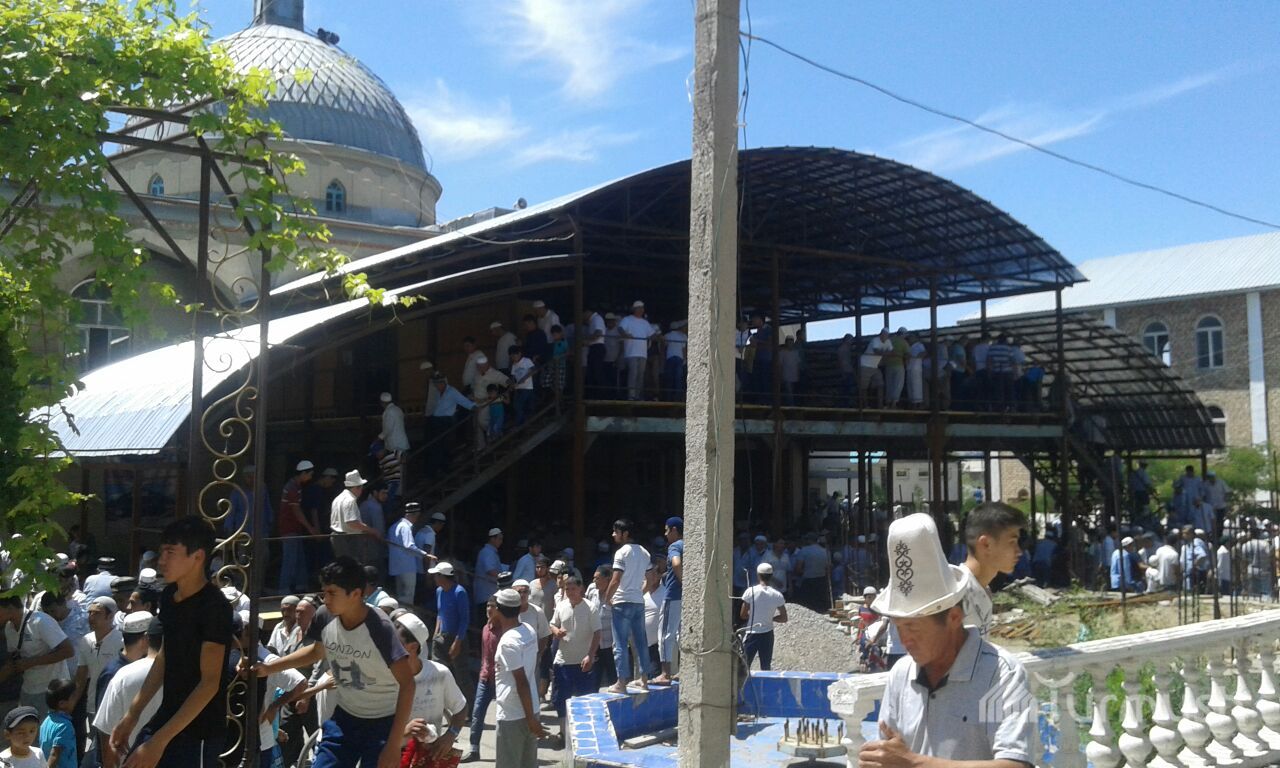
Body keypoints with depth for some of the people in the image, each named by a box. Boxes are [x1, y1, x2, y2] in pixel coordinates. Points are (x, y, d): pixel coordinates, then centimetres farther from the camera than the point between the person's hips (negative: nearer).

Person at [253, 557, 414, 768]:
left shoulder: (380, 628, -28)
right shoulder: (325, 617, -12)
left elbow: (407, 684, -25)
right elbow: (316, 651, 13)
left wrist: (394, 743, -28)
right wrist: (269, 668, 8)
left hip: (382, 723, -5)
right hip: (344, 718, 5)